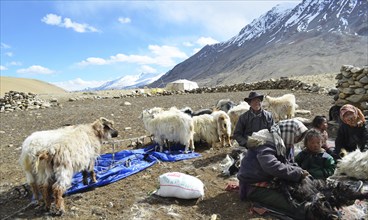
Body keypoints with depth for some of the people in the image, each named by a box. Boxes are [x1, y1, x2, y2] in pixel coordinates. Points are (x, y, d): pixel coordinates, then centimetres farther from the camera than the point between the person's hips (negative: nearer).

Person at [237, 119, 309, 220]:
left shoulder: (282, 143, 8)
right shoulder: (266, 143, -23)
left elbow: (288, 163, 11)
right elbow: (273, 167, -37)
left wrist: (299, 170, -11)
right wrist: (298, 173, -26)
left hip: (270, 181, 10)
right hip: (254, 186, -10)